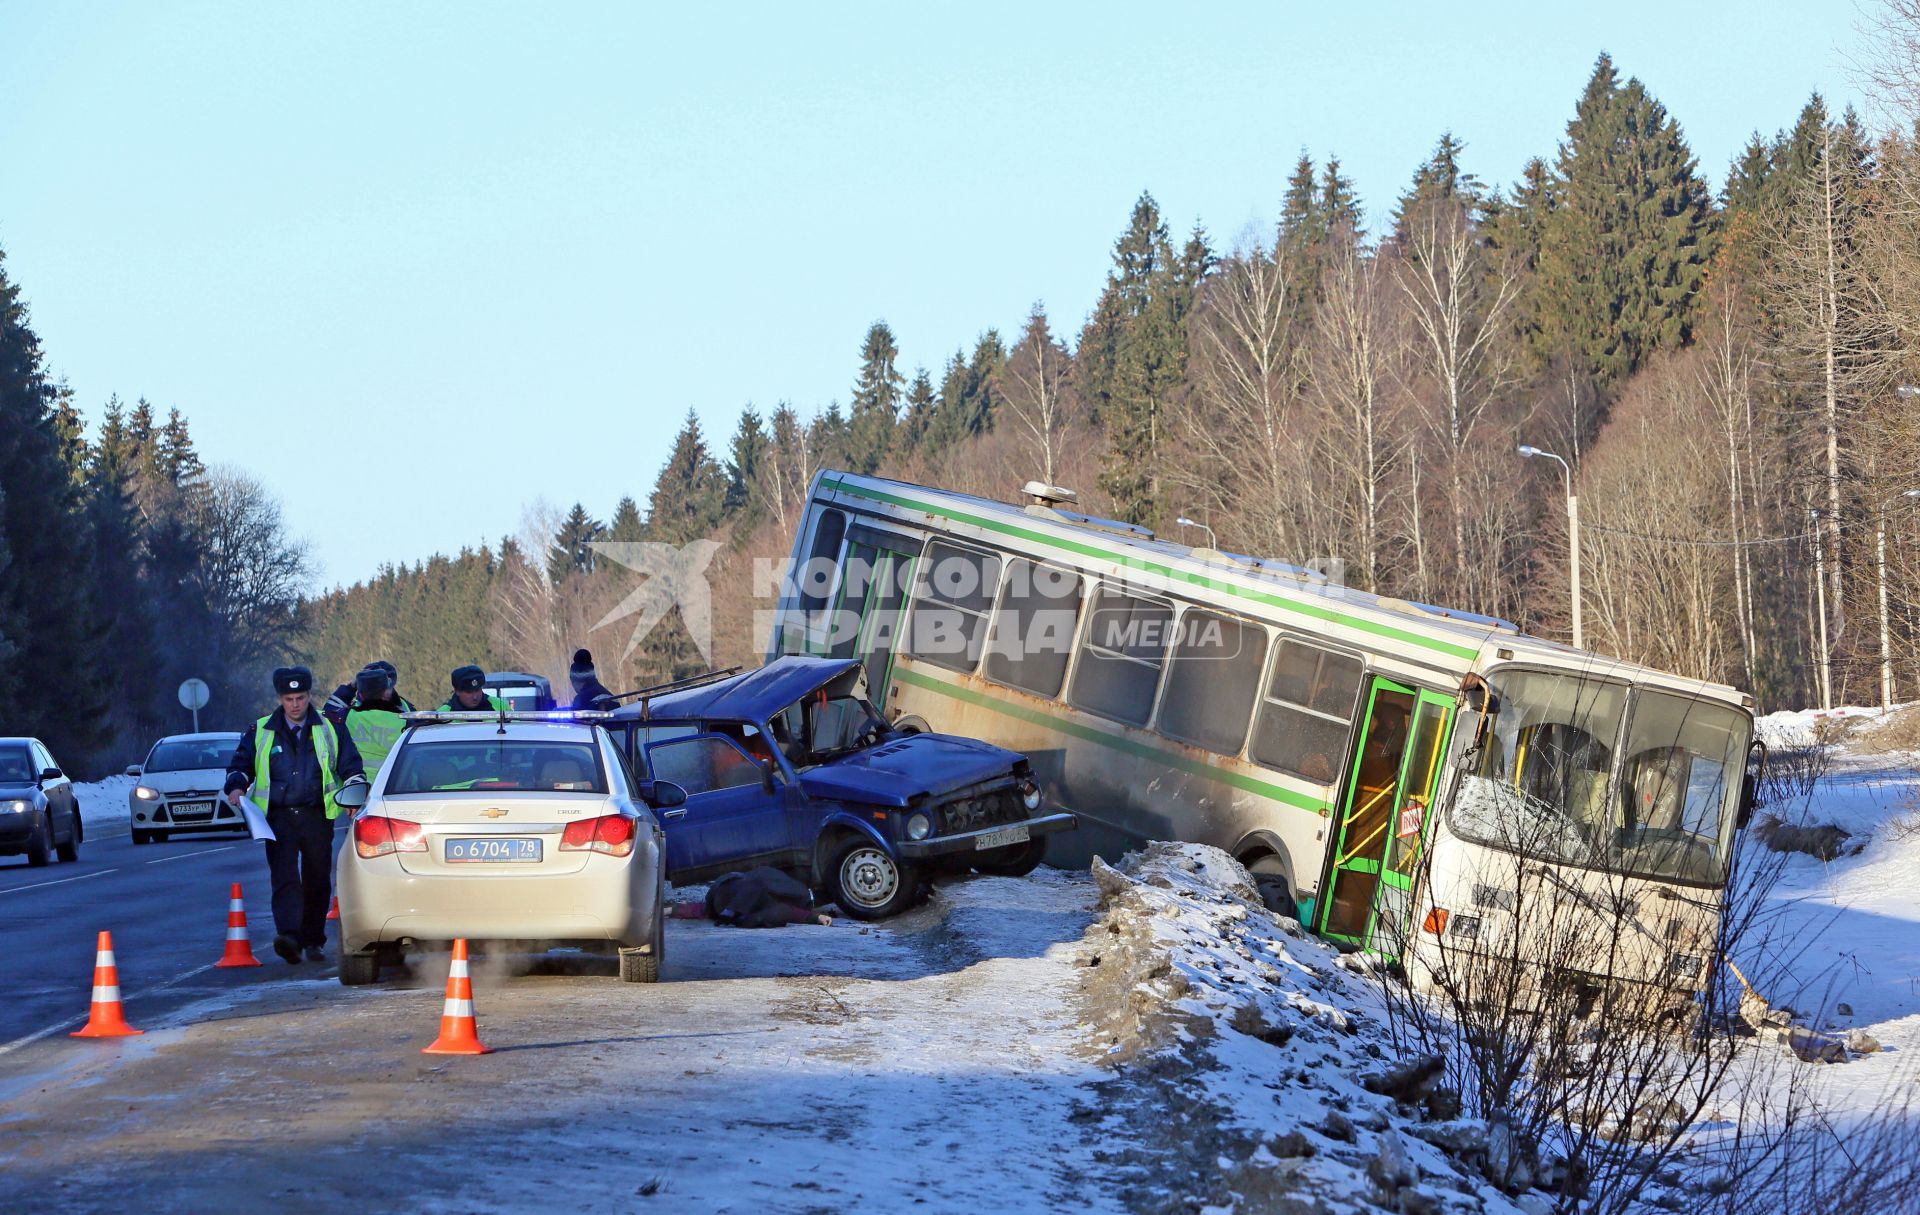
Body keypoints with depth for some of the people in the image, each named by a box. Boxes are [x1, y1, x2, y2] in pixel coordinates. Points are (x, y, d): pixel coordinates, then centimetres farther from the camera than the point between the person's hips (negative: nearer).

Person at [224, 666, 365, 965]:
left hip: (317, 816, 1)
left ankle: (313, 940, 16)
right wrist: (237, 786, -4)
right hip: (278, 816, -1)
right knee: (284, 877, -17)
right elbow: (240, 764, 16)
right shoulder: (261, 732, 10)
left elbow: (351, 765, 13)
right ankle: (288, 935, -31)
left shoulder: (330, 729, 9)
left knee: (317, 881, 6)